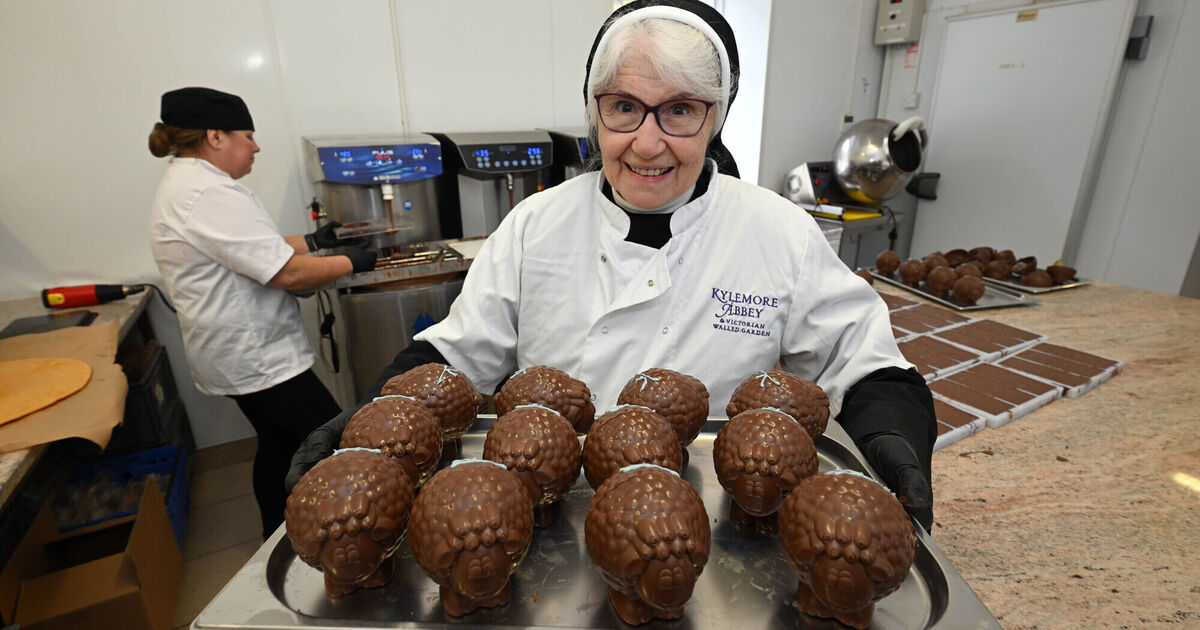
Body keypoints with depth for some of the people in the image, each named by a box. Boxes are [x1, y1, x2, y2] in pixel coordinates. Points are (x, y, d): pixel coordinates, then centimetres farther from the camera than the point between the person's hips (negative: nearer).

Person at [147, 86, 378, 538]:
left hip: (239, 353, 11)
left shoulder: (180, 186, 14)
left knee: (280, 442, 22)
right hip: (257, 356, -11)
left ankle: (277, 536, 39)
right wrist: (350, 263, -12)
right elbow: (287, 273, -26)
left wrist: (312, 242, 14)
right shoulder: (212, 194, -22)